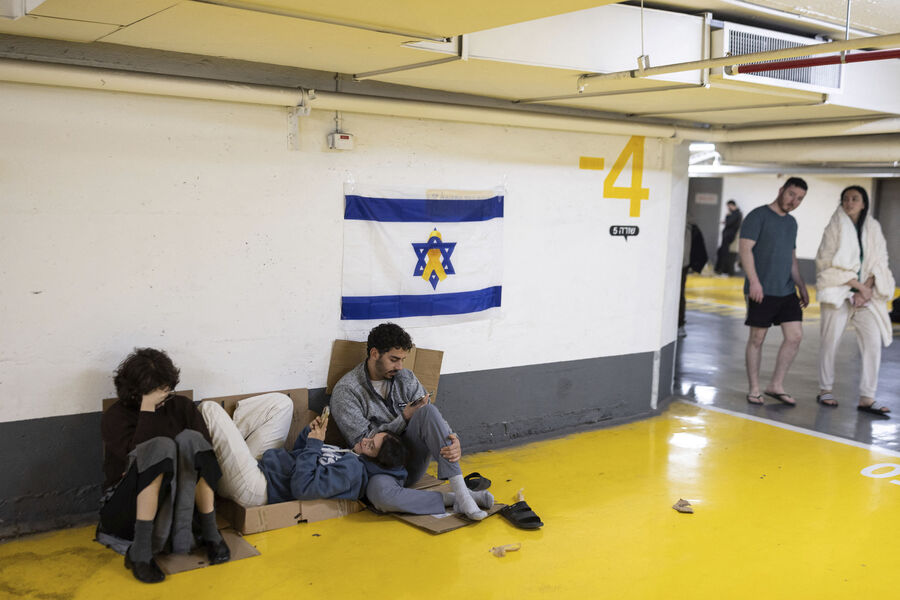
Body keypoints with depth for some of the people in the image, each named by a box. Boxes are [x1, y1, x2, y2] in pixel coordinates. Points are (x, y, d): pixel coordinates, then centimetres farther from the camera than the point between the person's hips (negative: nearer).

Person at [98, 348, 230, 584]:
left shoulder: (181, 406, 7)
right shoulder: (115, 418, -4)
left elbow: (204, 448, -2)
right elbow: (137, 453, -21)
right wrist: (147, 409, -23)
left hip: (176, 499, 3)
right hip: (129, 503, -3)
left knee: (190, 439, -22)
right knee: (161, 446, -31)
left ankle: (210, 532, -18)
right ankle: (140, 549, -33)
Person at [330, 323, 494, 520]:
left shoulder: (406, 378, 7)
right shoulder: (346, 390, -9)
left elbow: (435, 421, 1)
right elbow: (363, 443, -12)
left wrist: (454, 441, -21)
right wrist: (405, 417, -17)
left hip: (411, 463, 5)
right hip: (378, 468, -4)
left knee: (428, 411, -24)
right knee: (382, 494, -41)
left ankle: (461, 490, -31)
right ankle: (453, 500, -28)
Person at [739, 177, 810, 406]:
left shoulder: (791, 222, 18)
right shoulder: (759, 215, -4)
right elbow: (745, 249, -12)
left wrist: (801, 286, 18)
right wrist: (754, 281, -20)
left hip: (786, 292, 7)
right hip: (761, 291, -7)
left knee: (795, 336, 0)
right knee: (757, 338, 1)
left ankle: (776, 385, 12)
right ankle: (754, 389, 11)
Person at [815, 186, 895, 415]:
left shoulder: (873, 228, 9)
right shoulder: (836, 227, -1)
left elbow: (879, 262, 6)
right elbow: (832, 263, -7)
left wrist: (866, 289, -7)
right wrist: (859, 286, -11)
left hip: (867, 294, 3)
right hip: (838, 292, -3)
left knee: (874, 342, -7)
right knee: (830, 342, -1)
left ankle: (867, 398, -4)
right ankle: (825, 390, 15)